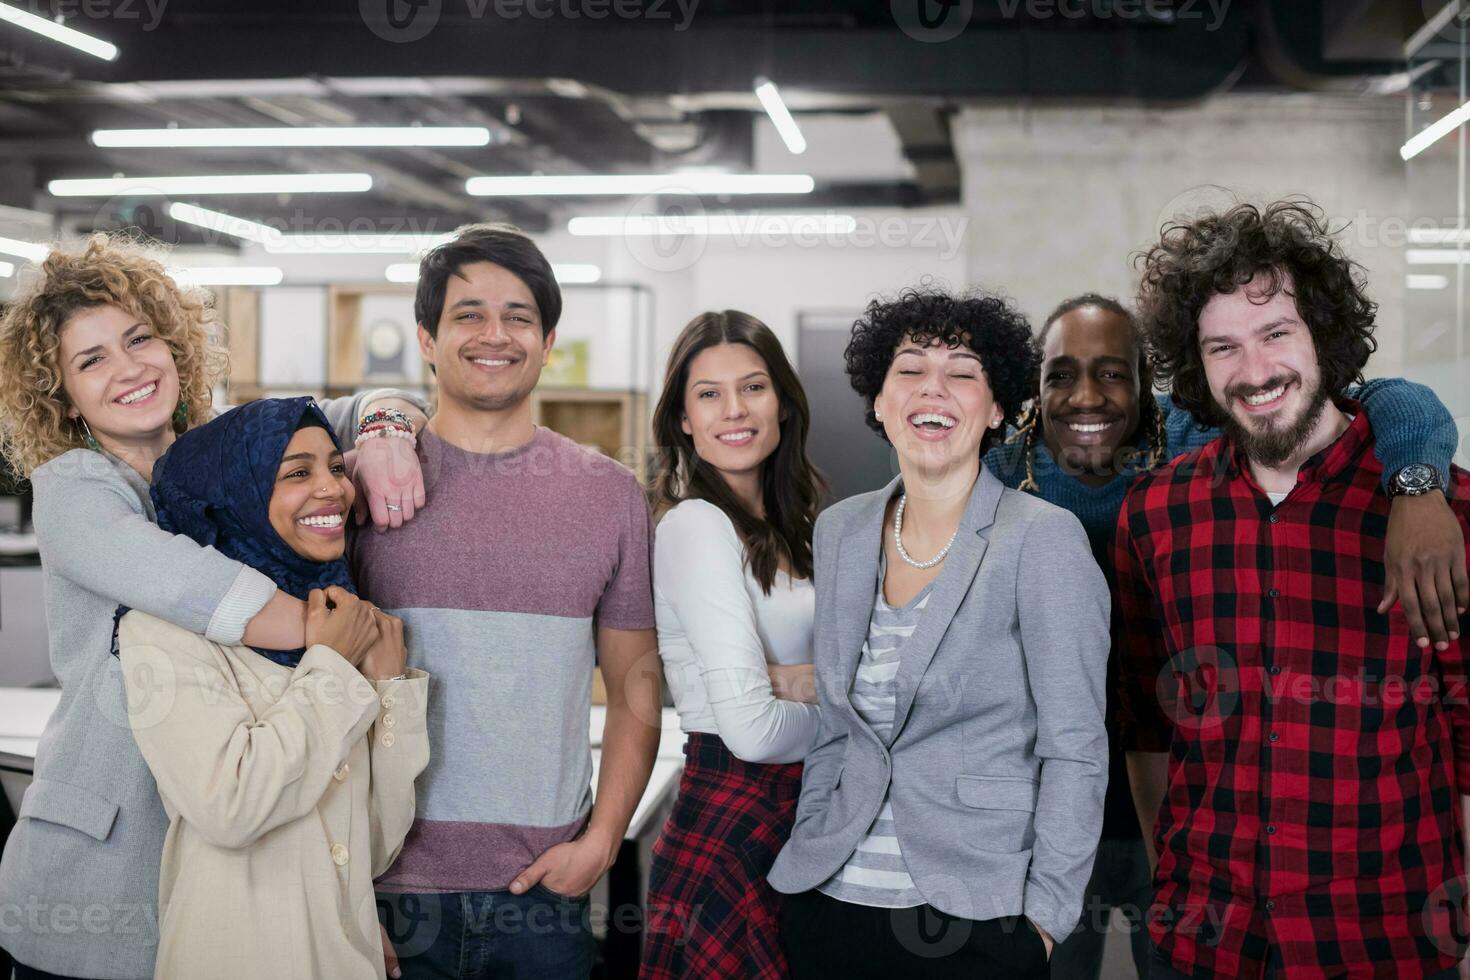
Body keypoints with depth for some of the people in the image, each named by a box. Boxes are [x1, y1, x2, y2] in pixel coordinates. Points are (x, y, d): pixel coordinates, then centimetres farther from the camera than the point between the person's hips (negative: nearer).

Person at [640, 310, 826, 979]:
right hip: (733, 825, -8)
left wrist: (800, 677, -12)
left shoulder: (780, 528, 11)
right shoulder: (697, 525, -15)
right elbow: (751, 728, -23)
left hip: (797, 823, 8)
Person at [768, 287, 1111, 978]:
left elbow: (1075, 751, -10)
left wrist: (1044, 916, -12)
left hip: (973, 921, -4)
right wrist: (804, 856, 9)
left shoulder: (1044, 539, -10)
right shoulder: (840, 531, 6)